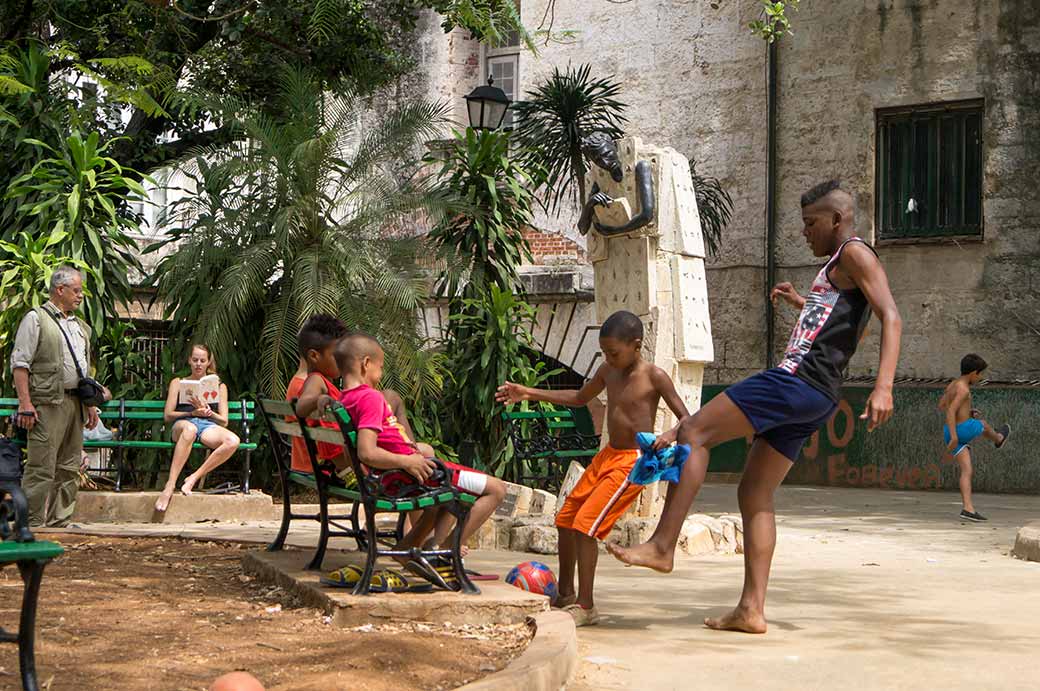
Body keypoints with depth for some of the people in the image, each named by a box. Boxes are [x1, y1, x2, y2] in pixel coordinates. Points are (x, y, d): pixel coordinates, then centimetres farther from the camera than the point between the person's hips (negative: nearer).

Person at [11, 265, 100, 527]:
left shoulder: (80, 326, 20)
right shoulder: (36, 319, -3)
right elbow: (19, 364, -9)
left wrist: (90, 404, 18)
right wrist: (25, 404, -17)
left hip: (75, 403, 8)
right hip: (47, 402, -8)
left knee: (69, 467, 9)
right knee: (41, 467, -9)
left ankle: (60, 521, 16)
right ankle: (33, 524, -7)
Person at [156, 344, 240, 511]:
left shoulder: (219, 386, 26)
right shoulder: (178, 383, 24)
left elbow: (224, 421, 16)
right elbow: (168, 415, 13)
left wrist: (208, 412, -5)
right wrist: (192, 413, -3)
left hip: (209, 426, 2)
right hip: (183, 423, -2)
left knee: (233, 441, -35)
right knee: (189, 429, -44)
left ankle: (194, 478, -29)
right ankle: (170, 486, -48)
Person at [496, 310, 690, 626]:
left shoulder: (654, 377, -13)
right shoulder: (607, 371, 7)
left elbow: (686, 419, -13)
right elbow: (579, 398, 24)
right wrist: (531, 394, 20)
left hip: (633, 460, -8)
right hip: (607, 455, 8)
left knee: (585, 525, -17)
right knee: (565, 519, 13)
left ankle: (586, 606, -10)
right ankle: (565, 594, 29)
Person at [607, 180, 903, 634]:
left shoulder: (855, 254, -4)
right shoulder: (836, 266, 25)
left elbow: (891, 317, -18)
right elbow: (841, 319, 41)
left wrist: (883, 387, -30)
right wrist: (801, 303, 44)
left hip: (800, 382, -11)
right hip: (808, 397, 11)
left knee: (693, 432, -11)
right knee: (754, 494, 9)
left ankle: (662, 545, -14)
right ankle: (752, 610, 7)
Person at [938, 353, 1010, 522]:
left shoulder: (952, 385, 11)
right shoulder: (963, 389, -17)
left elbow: (941, 405, 24)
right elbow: (950, 412, -27)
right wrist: (954, 436, -30)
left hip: (951, 432, 8)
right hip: (963, 429, -8)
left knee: (967, 471, 2)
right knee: (983, 425, 26)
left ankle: (968, 508, -8)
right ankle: (998, 439, 60)